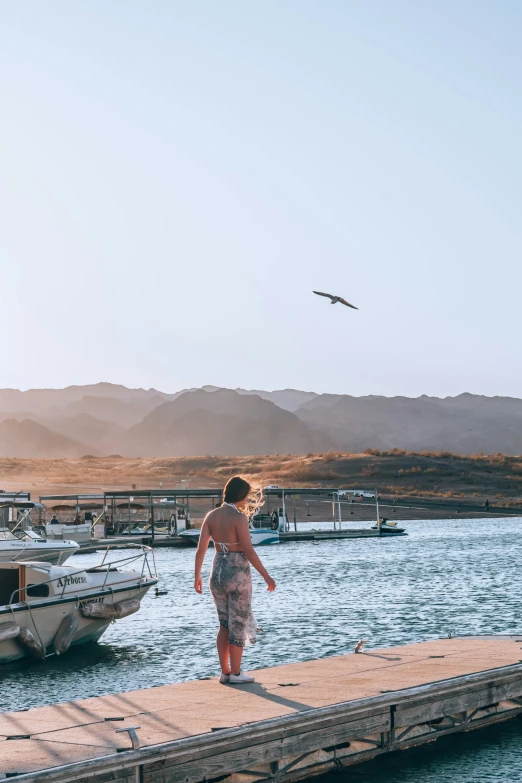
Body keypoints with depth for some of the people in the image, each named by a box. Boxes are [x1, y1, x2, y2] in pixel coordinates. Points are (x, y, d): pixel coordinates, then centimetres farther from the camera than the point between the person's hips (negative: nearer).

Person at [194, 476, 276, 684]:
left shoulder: (211, 516, 2)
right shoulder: (239, 518, -15)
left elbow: (201, 548, 1)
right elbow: (249, 551, -18)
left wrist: (197, 576, 10)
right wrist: (266, 575, -11)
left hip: (217, 573, 6)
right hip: (237, 574, -6)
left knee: (224, 625, 16)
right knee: (239, 625, 7)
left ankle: (225, 672, 19)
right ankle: (235, 673, 13)